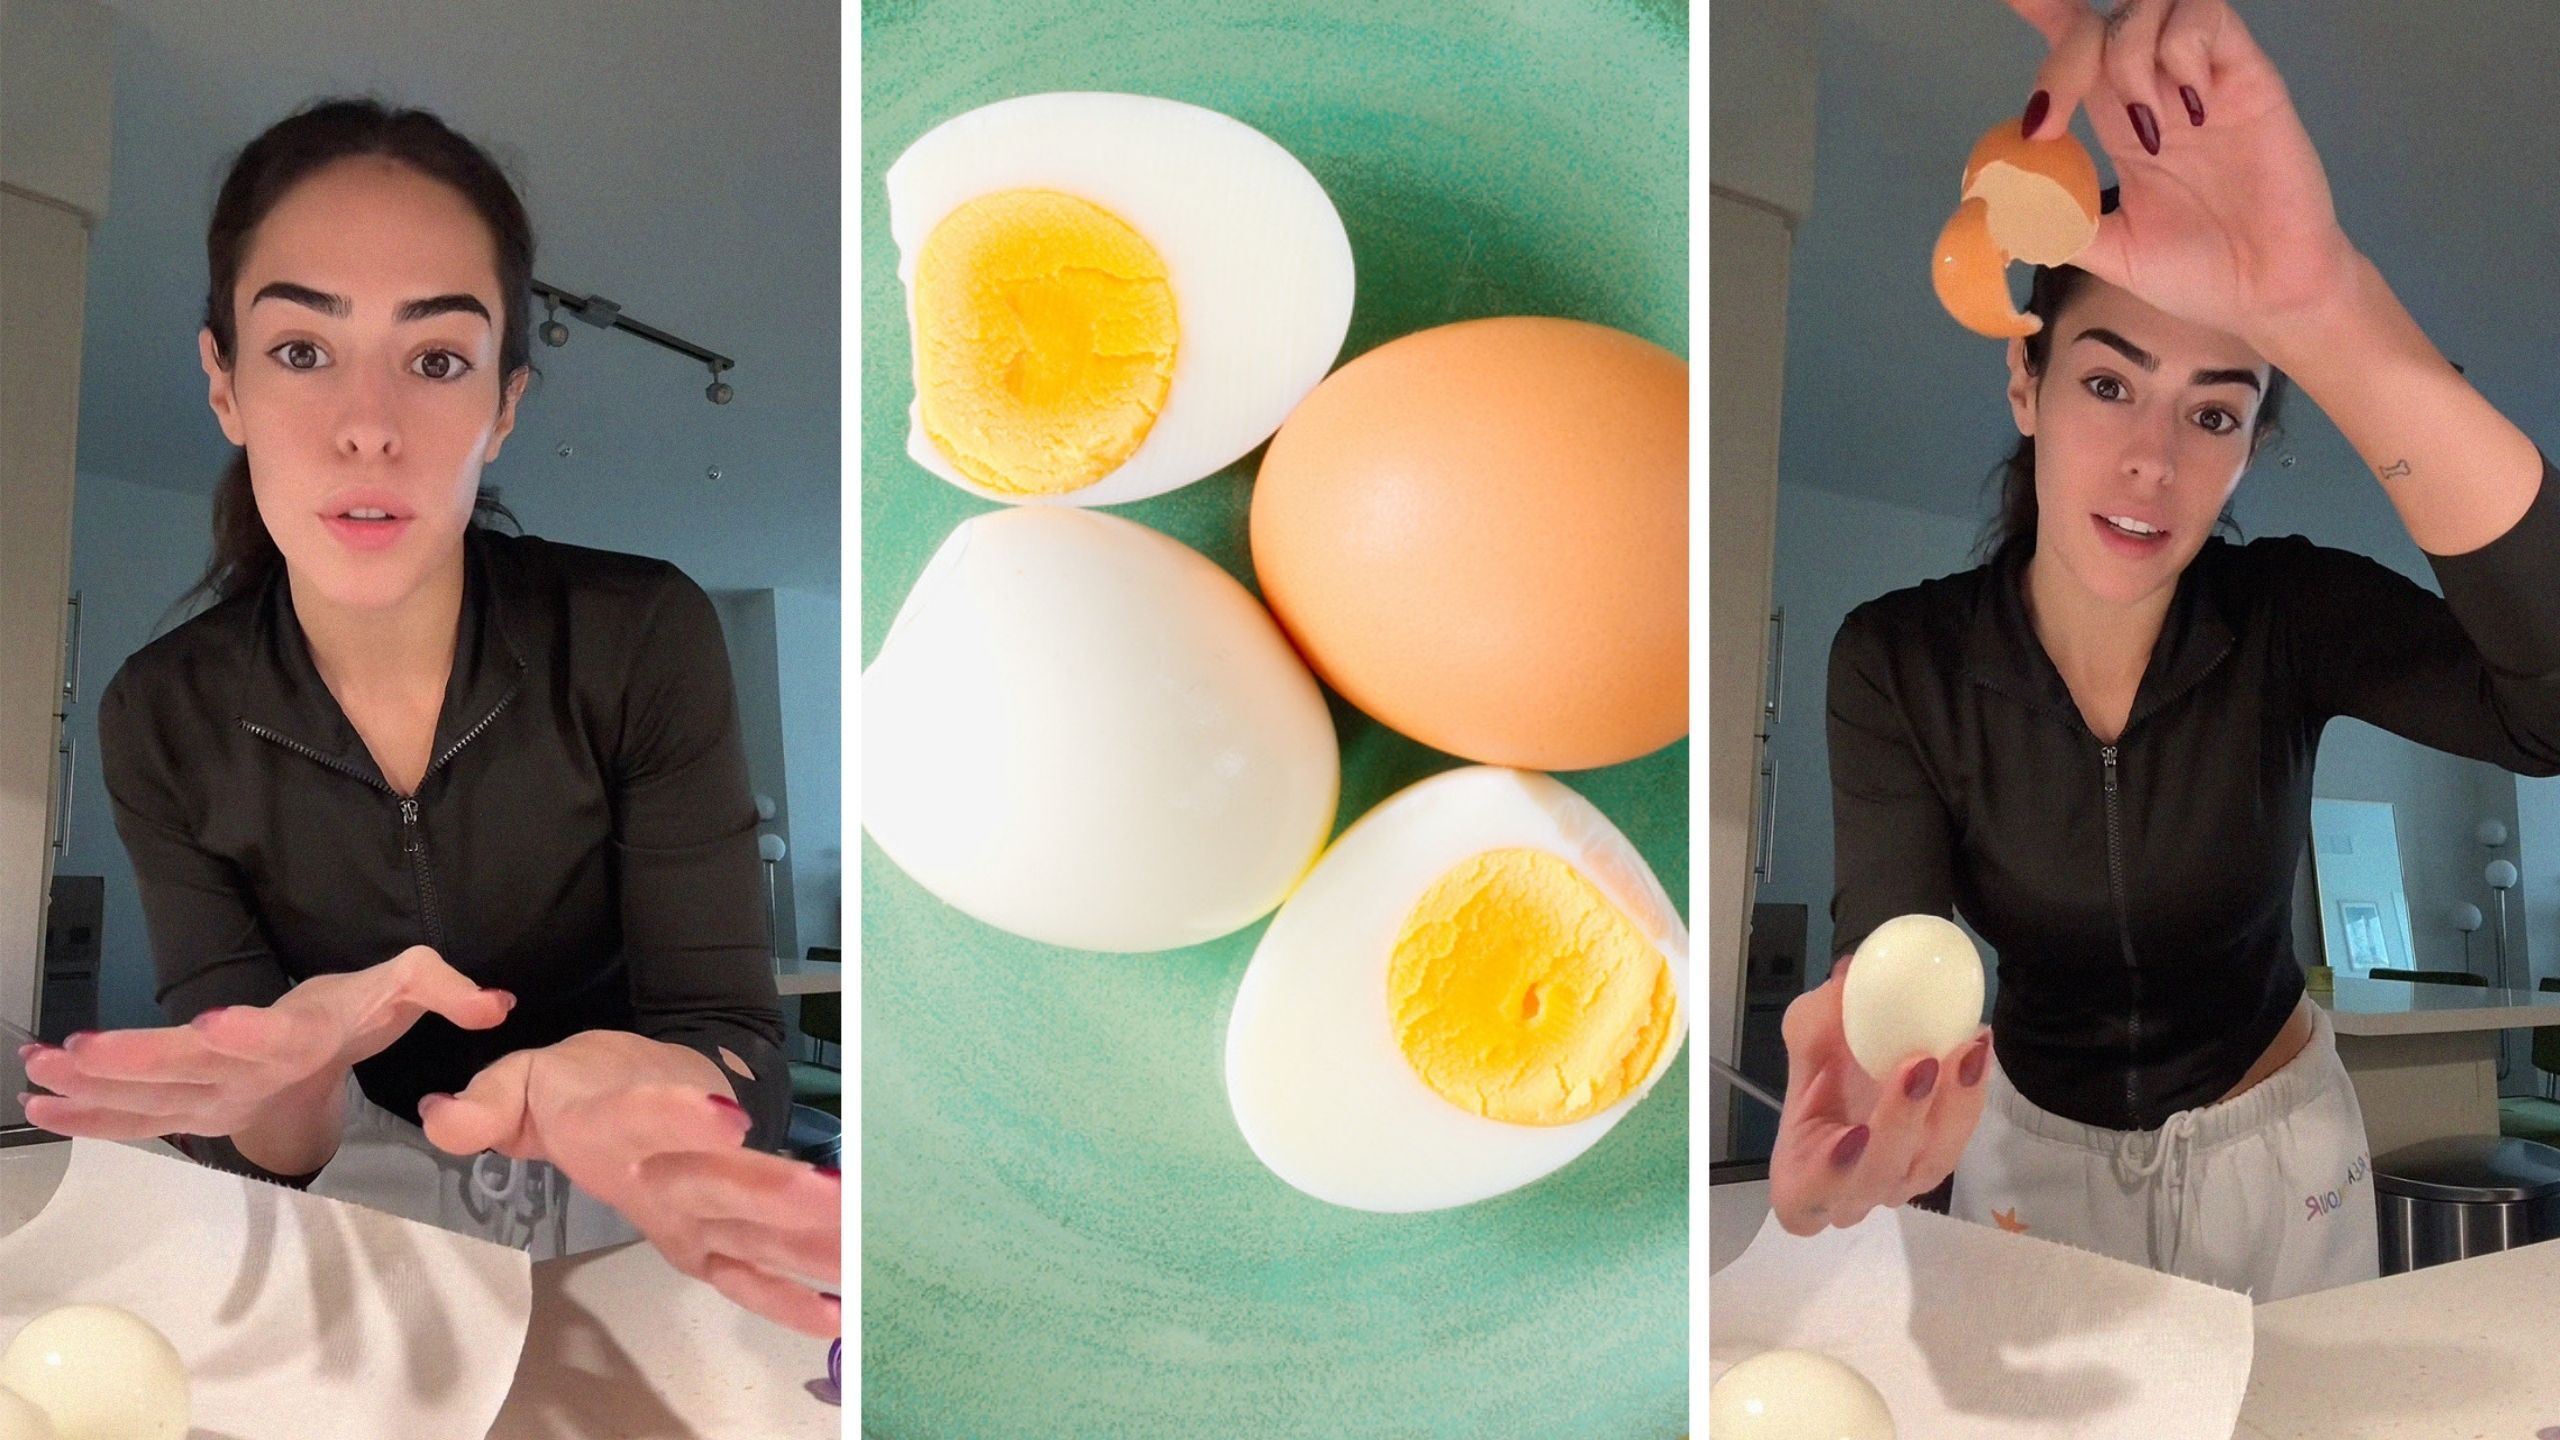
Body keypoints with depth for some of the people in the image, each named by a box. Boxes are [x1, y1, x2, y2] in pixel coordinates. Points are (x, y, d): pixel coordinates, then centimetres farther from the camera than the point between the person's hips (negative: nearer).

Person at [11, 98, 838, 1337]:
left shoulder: (647, 640, -15)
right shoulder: (163, 718, -8)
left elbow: (743, 1048, -17)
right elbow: (244, 1150, -9)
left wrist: (629, 1084, -42)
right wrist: (290, 1078, -35)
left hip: (627, 1224, -1)